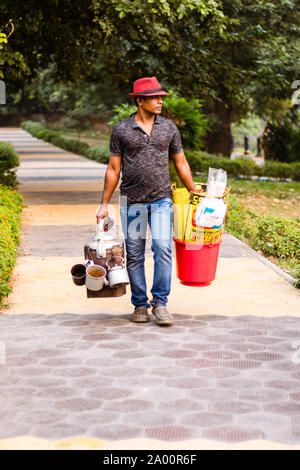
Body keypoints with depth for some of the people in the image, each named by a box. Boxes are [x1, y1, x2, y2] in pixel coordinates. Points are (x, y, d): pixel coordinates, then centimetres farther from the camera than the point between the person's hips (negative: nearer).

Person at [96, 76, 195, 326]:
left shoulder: (169, 127, 6)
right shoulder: (121, 130, 1)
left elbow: (181, 164, 13)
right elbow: (113, 169, 5)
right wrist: (104, 204, 3)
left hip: (161, 201, 1)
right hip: (132, 203, -1)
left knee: (163, 248, -12)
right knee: (134, 256, 4)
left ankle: (160, 303, -3)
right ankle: (140, 305, 16)